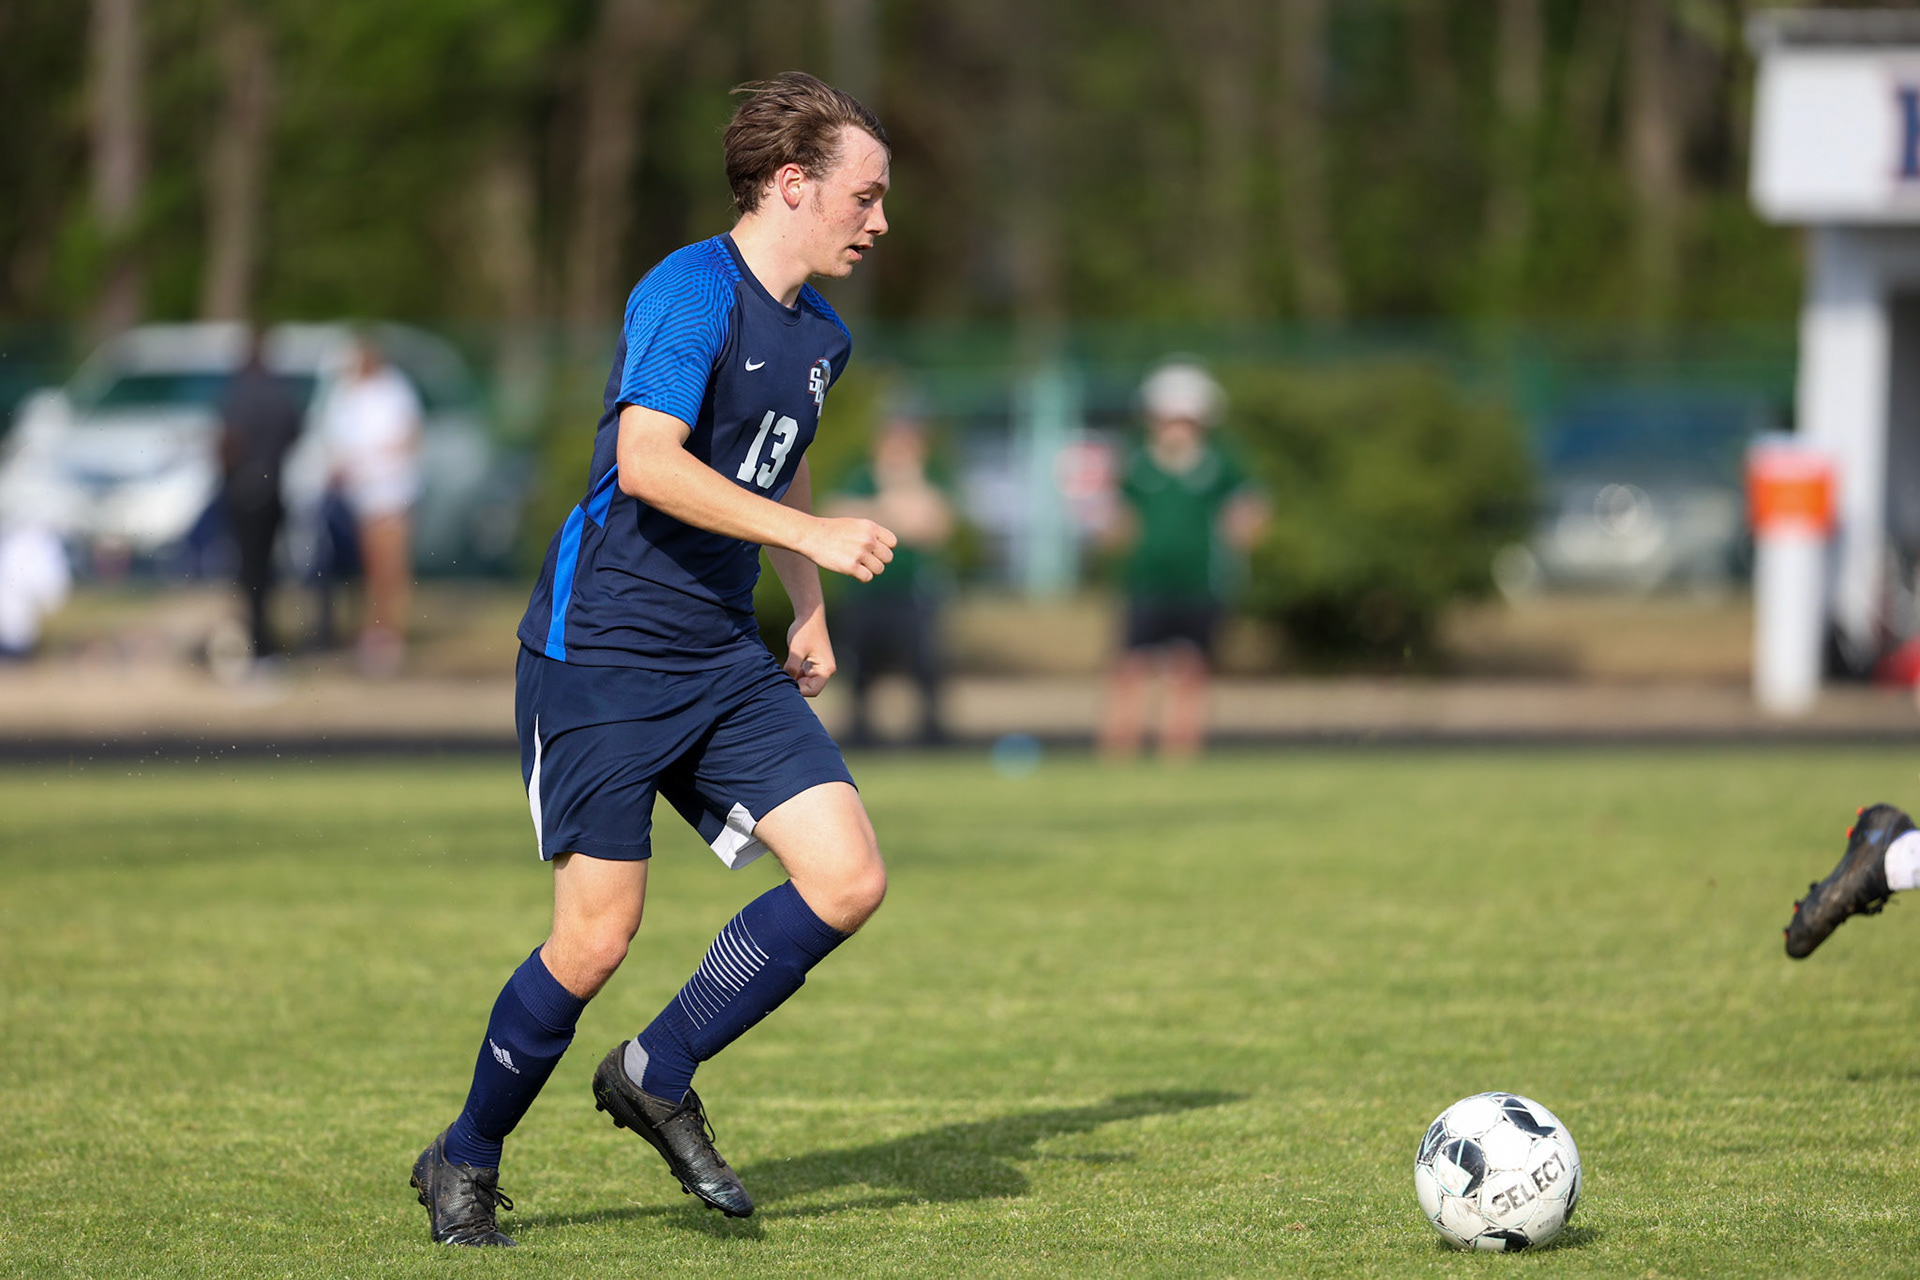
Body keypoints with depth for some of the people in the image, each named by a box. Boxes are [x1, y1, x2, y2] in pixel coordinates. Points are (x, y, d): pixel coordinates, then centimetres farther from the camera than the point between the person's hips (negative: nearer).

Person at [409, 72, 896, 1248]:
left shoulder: (820, 335, 13)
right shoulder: (689, 294, -15)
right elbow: (647, 464, -28)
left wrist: (811, 614, 25)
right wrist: (810, 535, -28)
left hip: (724, 661, 8)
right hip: (602, 653, -8)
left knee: (850, 879, -7)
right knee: (598, 939, -7)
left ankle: (658, 1077, 10)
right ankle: (465, 1164, 15)